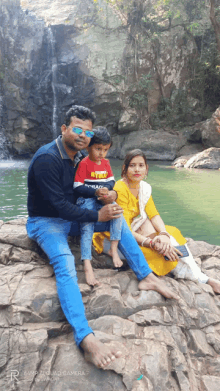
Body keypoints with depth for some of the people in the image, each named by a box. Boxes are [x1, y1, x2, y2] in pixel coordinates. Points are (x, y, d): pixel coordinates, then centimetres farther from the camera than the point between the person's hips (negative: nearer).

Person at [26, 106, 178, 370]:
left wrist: (110, 193, -13)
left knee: (117, 219, -4)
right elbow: (59, 204, -26)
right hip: (45, 221, -8)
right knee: (65, 264, -34)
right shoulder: (46, 158, -23)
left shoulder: (79, 157, 3)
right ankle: (86, 340, -48)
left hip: (71, 217, 8)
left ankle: (146, 277, -2)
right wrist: (97, 216, -23)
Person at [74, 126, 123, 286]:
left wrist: (106, 189, -12)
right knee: (87, 227, -20)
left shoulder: (106, 163, 13)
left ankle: (114, 250, -14)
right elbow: (78, 187, -12)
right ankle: (87, 266, -24)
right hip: (87, 201, -5)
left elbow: (111, 181, 12)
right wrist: (96, 192, -23)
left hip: (103, 200, 5)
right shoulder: (84, 164, -7)